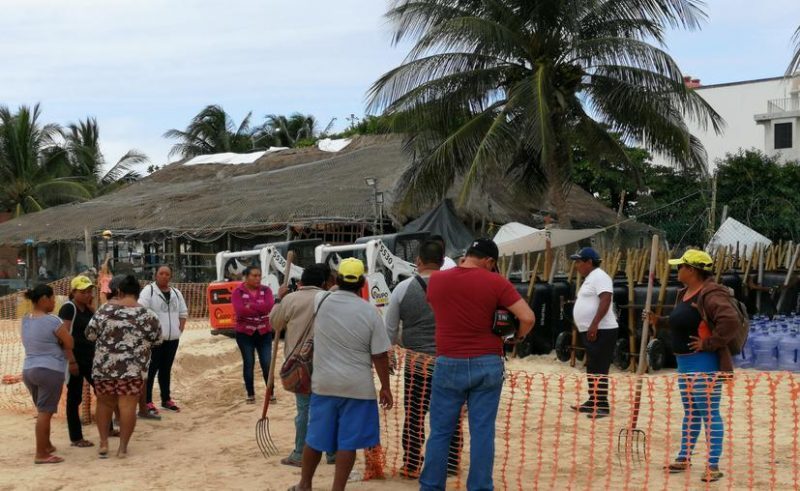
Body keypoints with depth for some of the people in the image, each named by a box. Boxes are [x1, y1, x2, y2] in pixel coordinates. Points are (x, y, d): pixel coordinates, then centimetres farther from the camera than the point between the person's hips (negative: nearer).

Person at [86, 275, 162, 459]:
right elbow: (157, 340, 6)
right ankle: (123, 447, 5)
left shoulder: (104, 310, -2)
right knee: (127, 407, 3)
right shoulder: (147, 315, -3)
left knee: (104, 403, 18)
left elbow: (90, 335, 3)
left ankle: (103, 443, 17)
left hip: (104, 366, 1)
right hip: (132, 368, -1)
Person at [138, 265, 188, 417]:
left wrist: (180, 329, 8)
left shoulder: (176, 293, 12)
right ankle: (147, 402, -2)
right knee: (151, 370, -5)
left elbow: (183, 313, 20)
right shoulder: (148, 290, -8)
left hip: (172, 338, 6)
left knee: (166, 369, 15)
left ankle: (166, 399, 24)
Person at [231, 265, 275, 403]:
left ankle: (271, 393, 9)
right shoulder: (238, 292, -5)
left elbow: (270, 306, -15)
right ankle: (250, 394, 12)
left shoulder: (266, 290, 3)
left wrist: (251, 305, -19)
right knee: (248, 363, 3)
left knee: (267, 363, 0)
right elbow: (240, 310, -20)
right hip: (245, 333, -2)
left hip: (264, 333, 2)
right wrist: (261, 308, -14)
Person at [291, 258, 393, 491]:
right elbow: (380, 355, -7)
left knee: (315, 437, 16)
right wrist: (385, 387, 2)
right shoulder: (370, 312, -9)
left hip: (323, 382, 3)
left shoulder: (322, 301, -4)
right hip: (357, 386, -3)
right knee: (348, 442, 4)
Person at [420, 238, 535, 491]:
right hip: (487, 365, -1)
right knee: (483, 433, 4)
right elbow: (528, 318, -10)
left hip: (449, 365, 2)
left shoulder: (436, 280, 4)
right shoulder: (496, 282, -5)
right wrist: (518, 337, 9)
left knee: (440, 432, 9)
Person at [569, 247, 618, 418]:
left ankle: (602, 406, -8)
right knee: (592, 369, 16)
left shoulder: (599, 276, -13)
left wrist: (594, 324, -29)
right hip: (591, 331, 11)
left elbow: (606, 300, -24)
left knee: (599, 369, -10)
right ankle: (593, 402, 24)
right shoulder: (590, 278, 20)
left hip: (601, 331, -11)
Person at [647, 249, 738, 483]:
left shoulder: (711, 293, -19)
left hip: (705, 364, -10)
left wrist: (709, 343, -24)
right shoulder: (684, 293, 13)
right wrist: (659, 321, 17)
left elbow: (730, 320, -31)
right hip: (685, 362, 10)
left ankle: (713, 466, 0)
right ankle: (684, 458, 28)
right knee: (690, 412, 18)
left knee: (709, 413, -5)